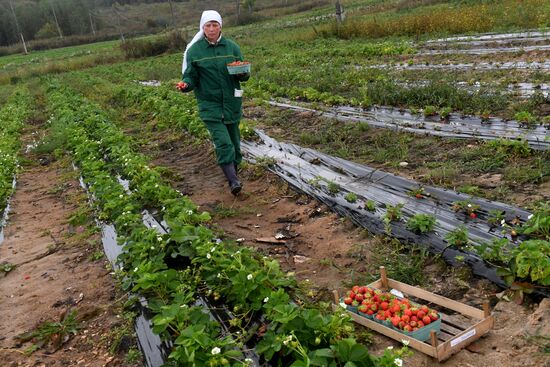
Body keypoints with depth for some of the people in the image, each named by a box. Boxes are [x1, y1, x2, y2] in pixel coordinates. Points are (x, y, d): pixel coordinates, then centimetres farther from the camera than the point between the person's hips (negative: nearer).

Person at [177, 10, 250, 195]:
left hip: (232, 102, 3)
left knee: (234, 140, 14)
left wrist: (243, 73, -18)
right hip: (210, 104, -3)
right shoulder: (194, 50, -3)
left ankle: (234, 171, 33)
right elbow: (191, 76, -1)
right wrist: (185, 84, -23)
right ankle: (233, 180, -13)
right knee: (223, 142, -13)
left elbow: (243, 75, 6)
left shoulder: (232, 47, 2)